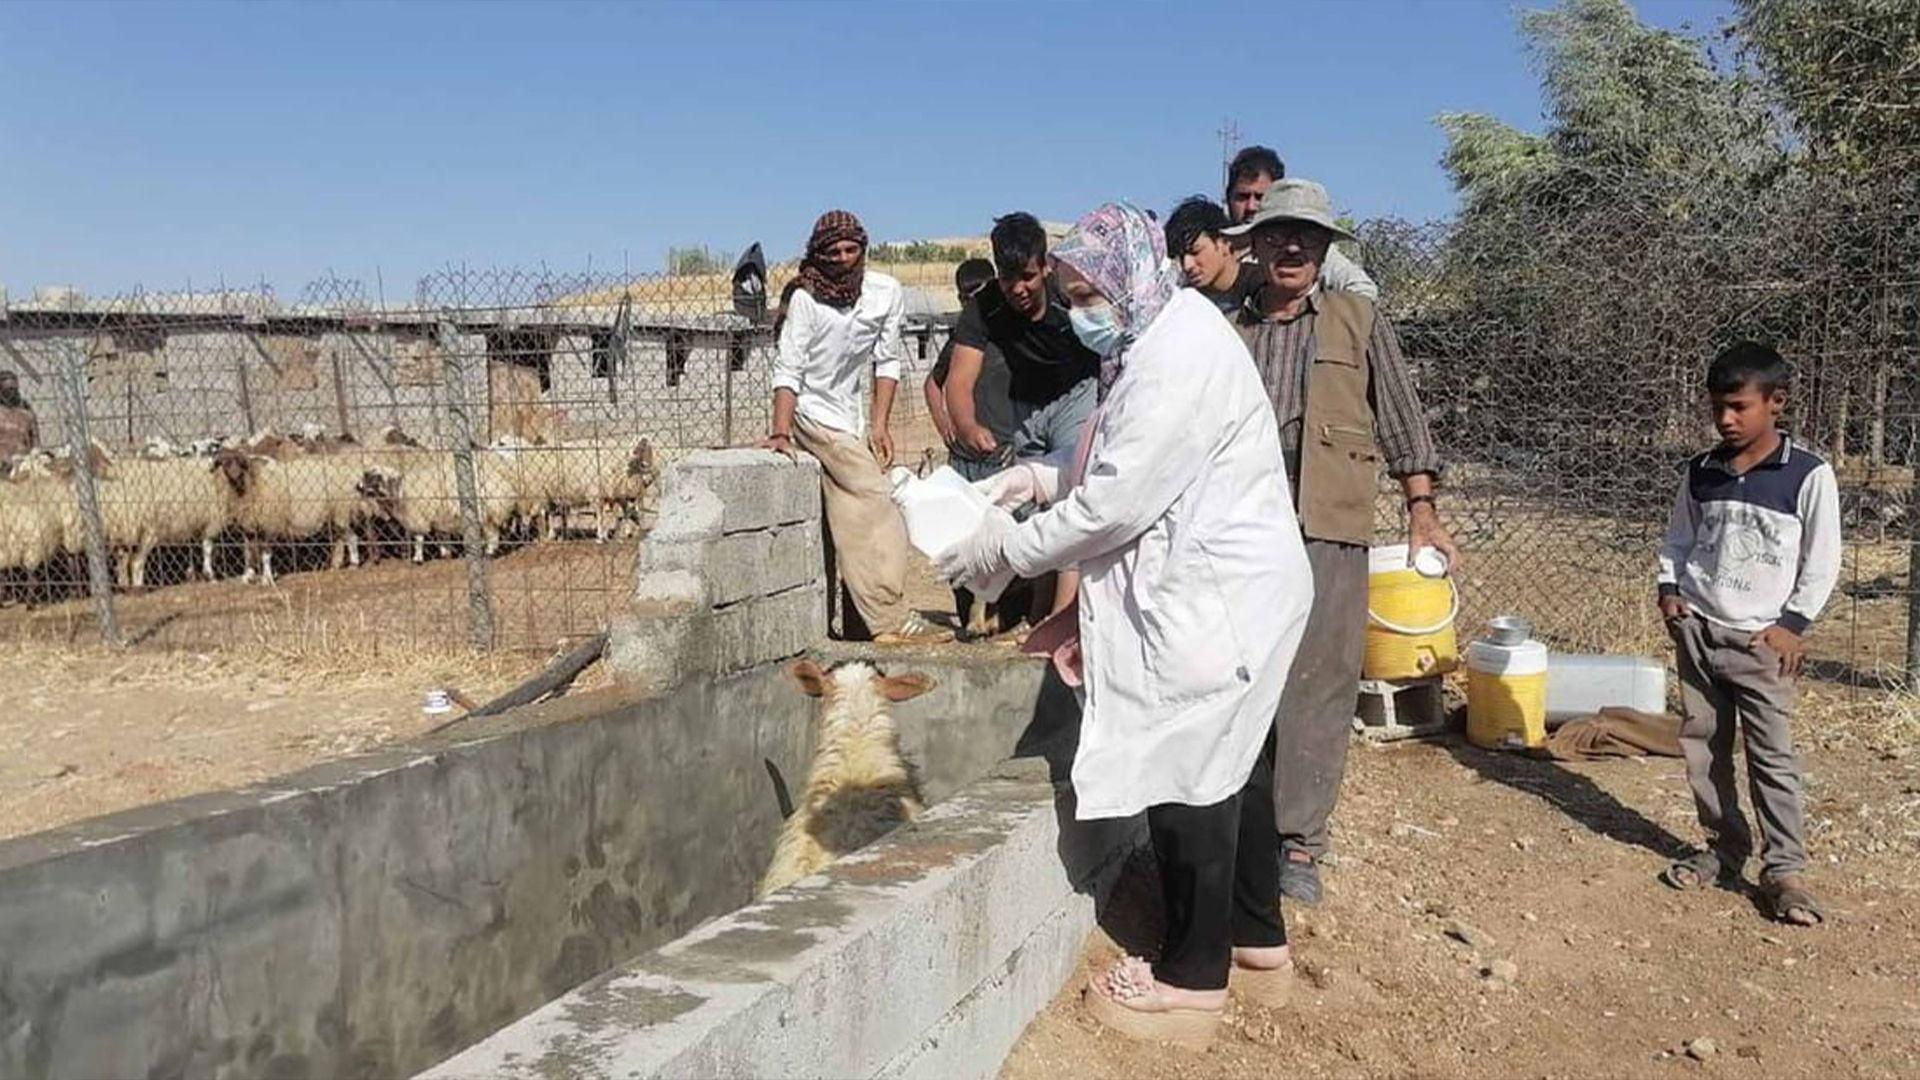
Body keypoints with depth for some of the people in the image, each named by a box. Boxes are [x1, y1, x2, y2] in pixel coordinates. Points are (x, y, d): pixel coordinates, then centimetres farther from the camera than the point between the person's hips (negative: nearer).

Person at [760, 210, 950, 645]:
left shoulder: (886, 292, 0)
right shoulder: (805, 299, -13)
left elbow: (888, 359, 6)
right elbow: (788, 369, -17)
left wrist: (879, 425, 1)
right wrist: (780, 433, -27)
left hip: (849, 417, 6)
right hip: (813, 413, -6)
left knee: (853, 523, 8)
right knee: (878, 502, -15)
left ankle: (860, 619, 15)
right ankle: (891, 618, -15)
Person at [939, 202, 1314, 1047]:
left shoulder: (1176, 358, -22)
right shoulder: (1161, 337, 11)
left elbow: (1116, 503, -23)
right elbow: (1112, 459, 18)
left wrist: (1006, 548, -13)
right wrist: (1036, 475, 2)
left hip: (1212, 598, -11)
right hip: (1219, 589, 11)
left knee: (1188, 775, -1)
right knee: (1228, 769, 18)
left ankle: (1193, 976, 12)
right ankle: (1256, 938, 32)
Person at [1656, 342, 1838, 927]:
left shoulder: (1809, 475, -7)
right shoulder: (1701, 472, 5)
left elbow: (1822, 561, -3)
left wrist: (1791, 624, -8)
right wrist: (1669, 588, 1)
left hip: (1761, 639, -4)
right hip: (1696, 629, 5)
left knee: (1772, 754, -4)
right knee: (1702, 744, 9)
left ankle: (1783, 869, 3)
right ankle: (1723, 848, 21)